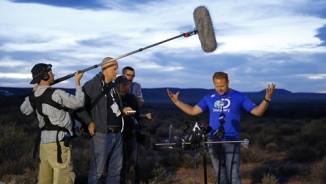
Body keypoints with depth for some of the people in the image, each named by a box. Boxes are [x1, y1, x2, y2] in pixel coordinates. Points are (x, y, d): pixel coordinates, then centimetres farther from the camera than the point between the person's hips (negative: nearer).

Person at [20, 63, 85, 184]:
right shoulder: (57, 94, -15)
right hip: (58, 140, -8)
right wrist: (77, 82, 4)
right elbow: (79, 103, -5)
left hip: (43, 140, 8)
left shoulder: (34, 96, 6)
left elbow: (24, 110, 27)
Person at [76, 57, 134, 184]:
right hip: (101, 134, -8)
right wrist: (89, 122, -16)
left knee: (116, 170, 13)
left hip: (117, 134, 8)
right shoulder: (92, 85, -10)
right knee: (98, 171, -2)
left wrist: (123, 110, 7)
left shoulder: (114, 87, 16)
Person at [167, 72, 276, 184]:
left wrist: (267, 99, -19)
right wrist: (176, 101, 4)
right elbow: (193, 111, 10)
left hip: (231, 141, -3)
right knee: (220, 174, 11)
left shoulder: (239, 97, -2)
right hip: (213, 141, 3)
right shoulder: (209, 97, 6)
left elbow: (257, 112, -3)